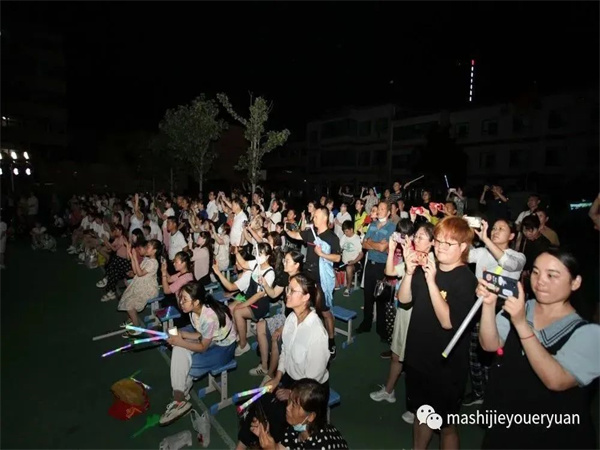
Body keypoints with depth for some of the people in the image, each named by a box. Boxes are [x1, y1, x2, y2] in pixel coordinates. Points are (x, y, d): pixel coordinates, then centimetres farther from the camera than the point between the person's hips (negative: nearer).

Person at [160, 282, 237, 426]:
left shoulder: (209, 318, -34)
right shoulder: (195, 310, -11)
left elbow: (203, 347, -22)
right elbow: (199, 334, 0)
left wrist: (180, 342, -20)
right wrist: (181, 334, -15)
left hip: (223, 346, -8)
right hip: (208, 338, 8)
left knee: (184, 365, -15)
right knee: (179, 350, -11)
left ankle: (180, 399, 10)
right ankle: (180, 398, -6)